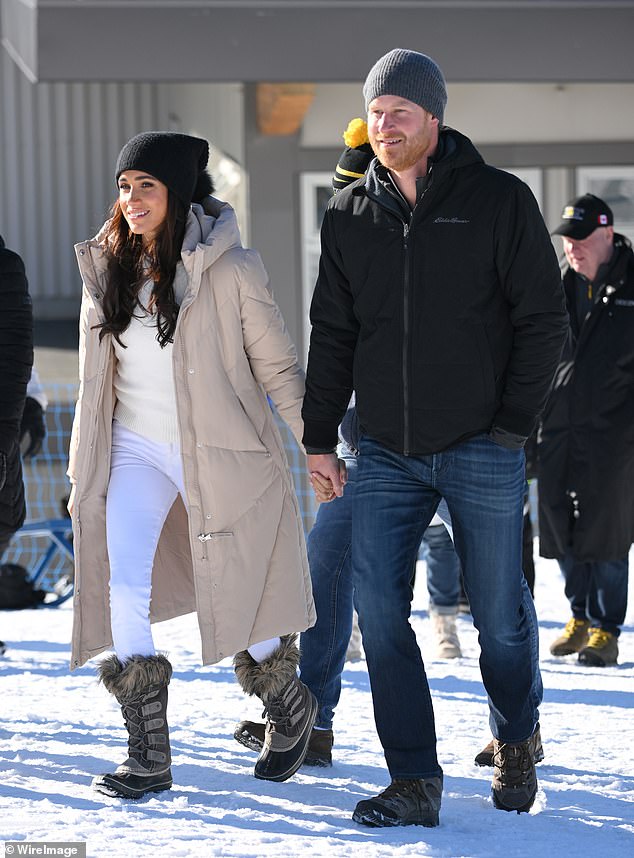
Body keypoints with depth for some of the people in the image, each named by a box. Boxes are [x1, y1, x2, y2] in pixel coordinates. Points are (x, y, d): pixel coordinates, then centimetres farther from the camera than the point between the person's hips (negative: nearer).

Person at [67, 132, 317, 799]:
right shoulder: (107, 268, 3)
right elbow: (95, 379, 13)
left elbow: (277, 366, -3)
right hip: (136, 450, 4)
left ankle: (291, 707, 36)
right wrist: (82, 471, 15)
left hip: (221, 458, -3)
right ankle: (149, 756, -12)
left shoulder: (229, 269, -11)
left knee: (236, 605, 5)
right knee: (123, 584, -18)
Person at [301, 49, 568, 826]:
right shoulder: (349, 215, 7)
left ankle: (515, 740, 32)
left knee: (500, 615, 5)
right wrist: (318, 435, 9)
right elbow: (332, 333, 13)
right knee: (377, 608, -6)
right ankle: (414, 783, 1)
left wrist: (513, 424, -8)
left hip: (481, 449, -3)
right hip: (387, 453, 3)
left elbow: (541, 319, -3)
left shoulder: (499, 201, -3)